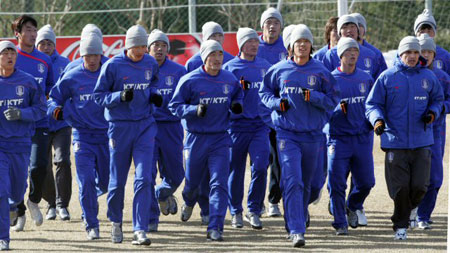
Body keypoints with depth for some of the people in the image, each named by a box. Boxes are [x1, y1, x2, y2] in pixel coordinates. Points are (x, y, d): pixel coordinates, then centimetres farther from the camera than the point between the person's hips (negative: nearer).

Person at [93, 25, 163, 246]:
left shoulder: (150, 64, 3)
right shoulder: (112, 65, -9)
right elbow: (99, 96, -5)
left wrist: (153, 95, 2)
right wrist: (121, 96, -22)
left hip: (145, 125, 2)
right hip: (120, 126, -2)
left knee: (144, 178, -9)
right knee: (118, 180, 7)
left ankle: (140, 230, -9)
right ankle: (116, 222, 31)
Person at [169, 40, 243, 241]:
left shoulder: (230, 80, 2)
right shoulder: (190, 80, -9)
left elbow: (238, 96, 21)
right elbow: (175, 106, -7)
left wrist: (237, 106, -3)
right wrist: (195, 110, -24)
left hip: (220, 139, 1)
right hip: (196, 139, -1)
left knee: (219, 183, -11)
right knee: (192, 181, 15)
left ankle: (215, 228, -12)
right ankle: (189, 203, 52)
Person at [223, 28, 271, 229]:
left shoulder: (265, 67, 12)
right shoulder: (229, 68, 1)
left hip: (260, 123, 2)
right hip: (237, 124, -2)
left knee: (260, 166, -11)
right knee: (236, 169, 4)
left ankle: (254, 210, -1)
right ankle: (236, 212, 18)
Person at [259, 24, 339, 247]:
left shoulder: (320, 71, 1)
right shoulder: (279, 70, 1)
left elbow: (332, 100, 1)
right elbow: (264, 92, 14)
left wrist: (314, 97, -16)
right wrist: (277, 103, -6)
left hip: (312, 134, 2)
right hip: (287, 133, -2)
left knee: (306, 184, 14)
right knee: (292, 181, -14)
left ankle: (295, 222, 35)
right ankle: (296, 231, -19)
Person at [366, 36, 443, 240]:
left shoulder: (428, 77, 8)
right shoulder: (387, 77, 1)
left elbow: (438, 99, 21)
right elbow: (372, 104, 3)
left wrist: (432, 113, 0)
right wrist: (377, 120, -17)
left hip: (421, 142, 2)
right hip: (395, 141, -2)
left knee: (419, 187, -4)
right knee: (400, 187, -4)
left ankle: (406, 210, 27)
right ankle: (400, 226, 13)